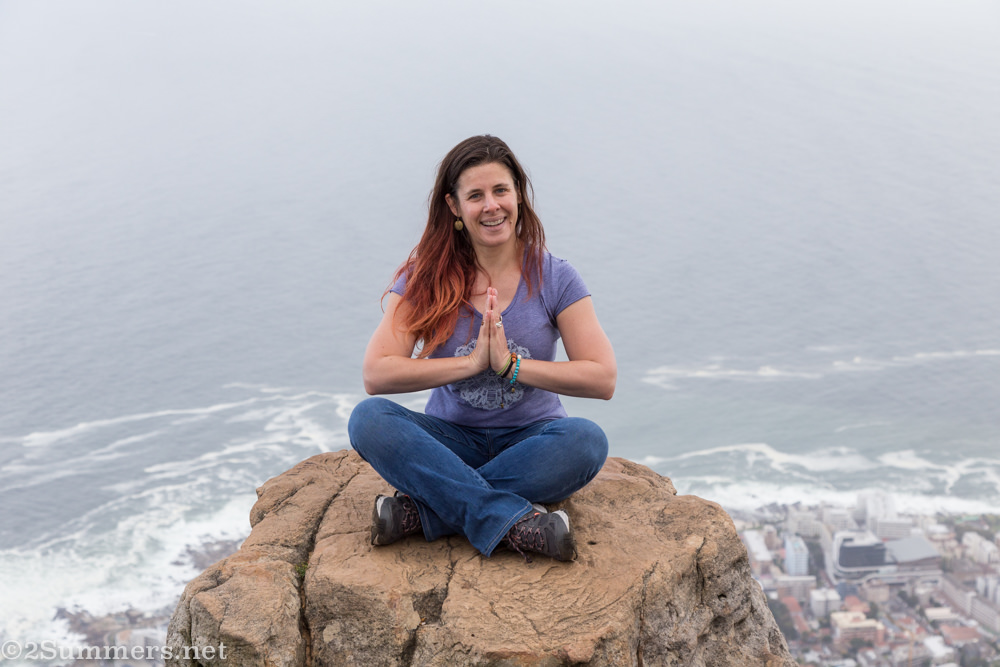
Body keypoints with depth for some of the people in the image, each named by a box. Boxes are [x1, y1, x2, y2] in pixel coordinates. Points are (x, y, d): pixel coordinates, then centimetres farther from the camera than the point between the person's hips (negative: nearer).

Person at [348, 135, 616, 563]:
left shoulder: (553, 277, -3)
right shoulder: (425, 277, -4)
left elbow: (604, 379, -10)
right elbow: (375, 374, -15)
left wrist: (512, 365, -18)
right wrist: (472, 362, -20)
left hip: (530, 440, 0)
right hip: (452, 439, 0)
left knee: (587, 440, -33)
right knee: (369, 419, -28)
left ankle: (421, 512, -29)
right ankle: (516, 521, -36)